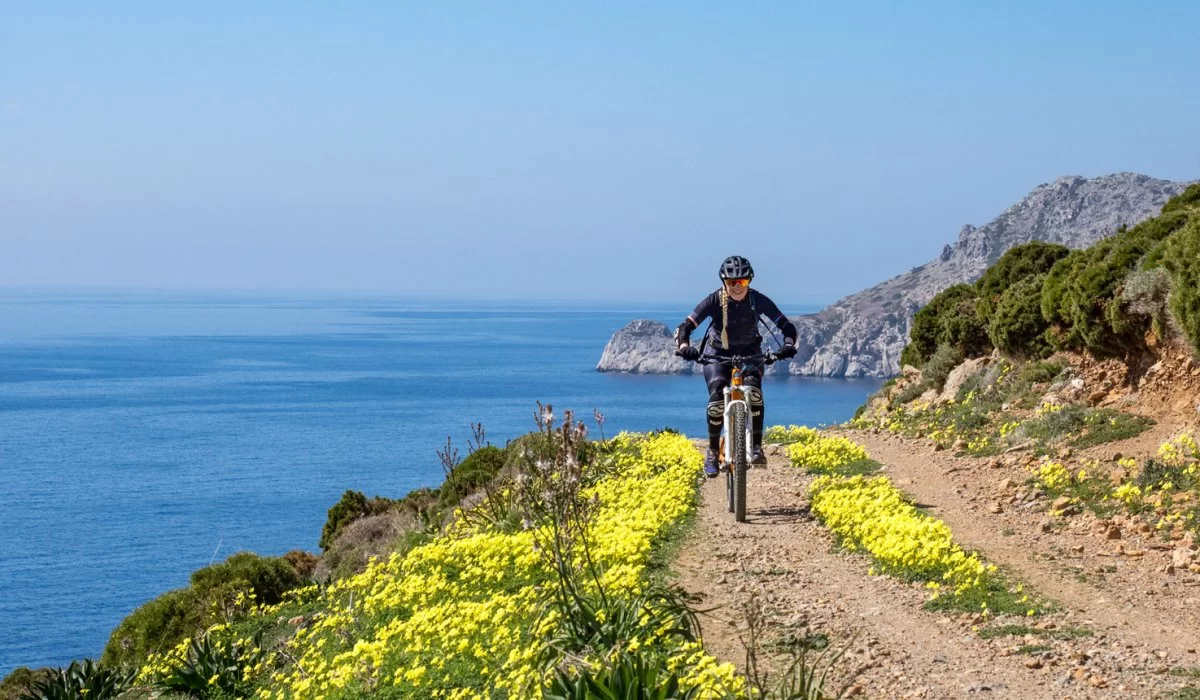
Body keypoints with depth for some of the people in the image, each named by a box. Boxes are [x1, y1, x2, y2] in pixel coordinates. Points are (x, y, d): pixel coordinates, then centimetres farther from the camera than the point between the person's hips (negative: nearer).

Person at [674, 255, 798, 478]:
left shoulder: (758, 300, -20)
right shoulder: (714, 301, -23)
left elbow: (786, 325, -18)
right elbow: (686, 326, -26)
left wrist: (788, 345, -39)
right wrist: (684, 347, -47)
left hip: (750, 353, 1)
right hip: (718, 354, 0)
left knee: (753, 390, -29)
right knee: (717, 398, -23)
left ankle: (757, 447, -21)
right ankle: (712, 452, -6)